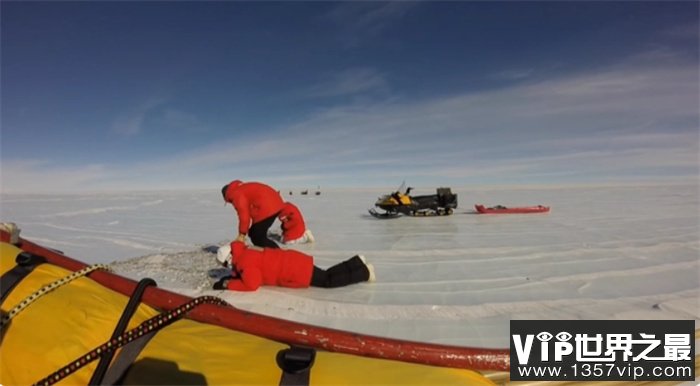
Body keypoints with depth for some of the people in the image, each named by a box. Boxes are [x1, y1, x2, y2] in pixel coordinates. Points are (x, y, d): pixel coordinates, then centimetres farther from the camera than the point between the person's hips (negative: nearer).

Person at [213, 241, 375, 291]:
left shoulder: (245, 261, -15)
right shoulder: (244, 255, 14)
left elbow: (251, 285, -21)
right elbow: (242, 273, 31)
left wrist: (228, 284, -9)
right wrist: (231, 278, 14)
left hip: (295, 269, -9)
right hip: (292, 261, 9)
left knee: (328, 281, -6)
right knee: (328, 275, 15)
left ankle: (365, 272, -1)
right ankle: (358, 262, 20)